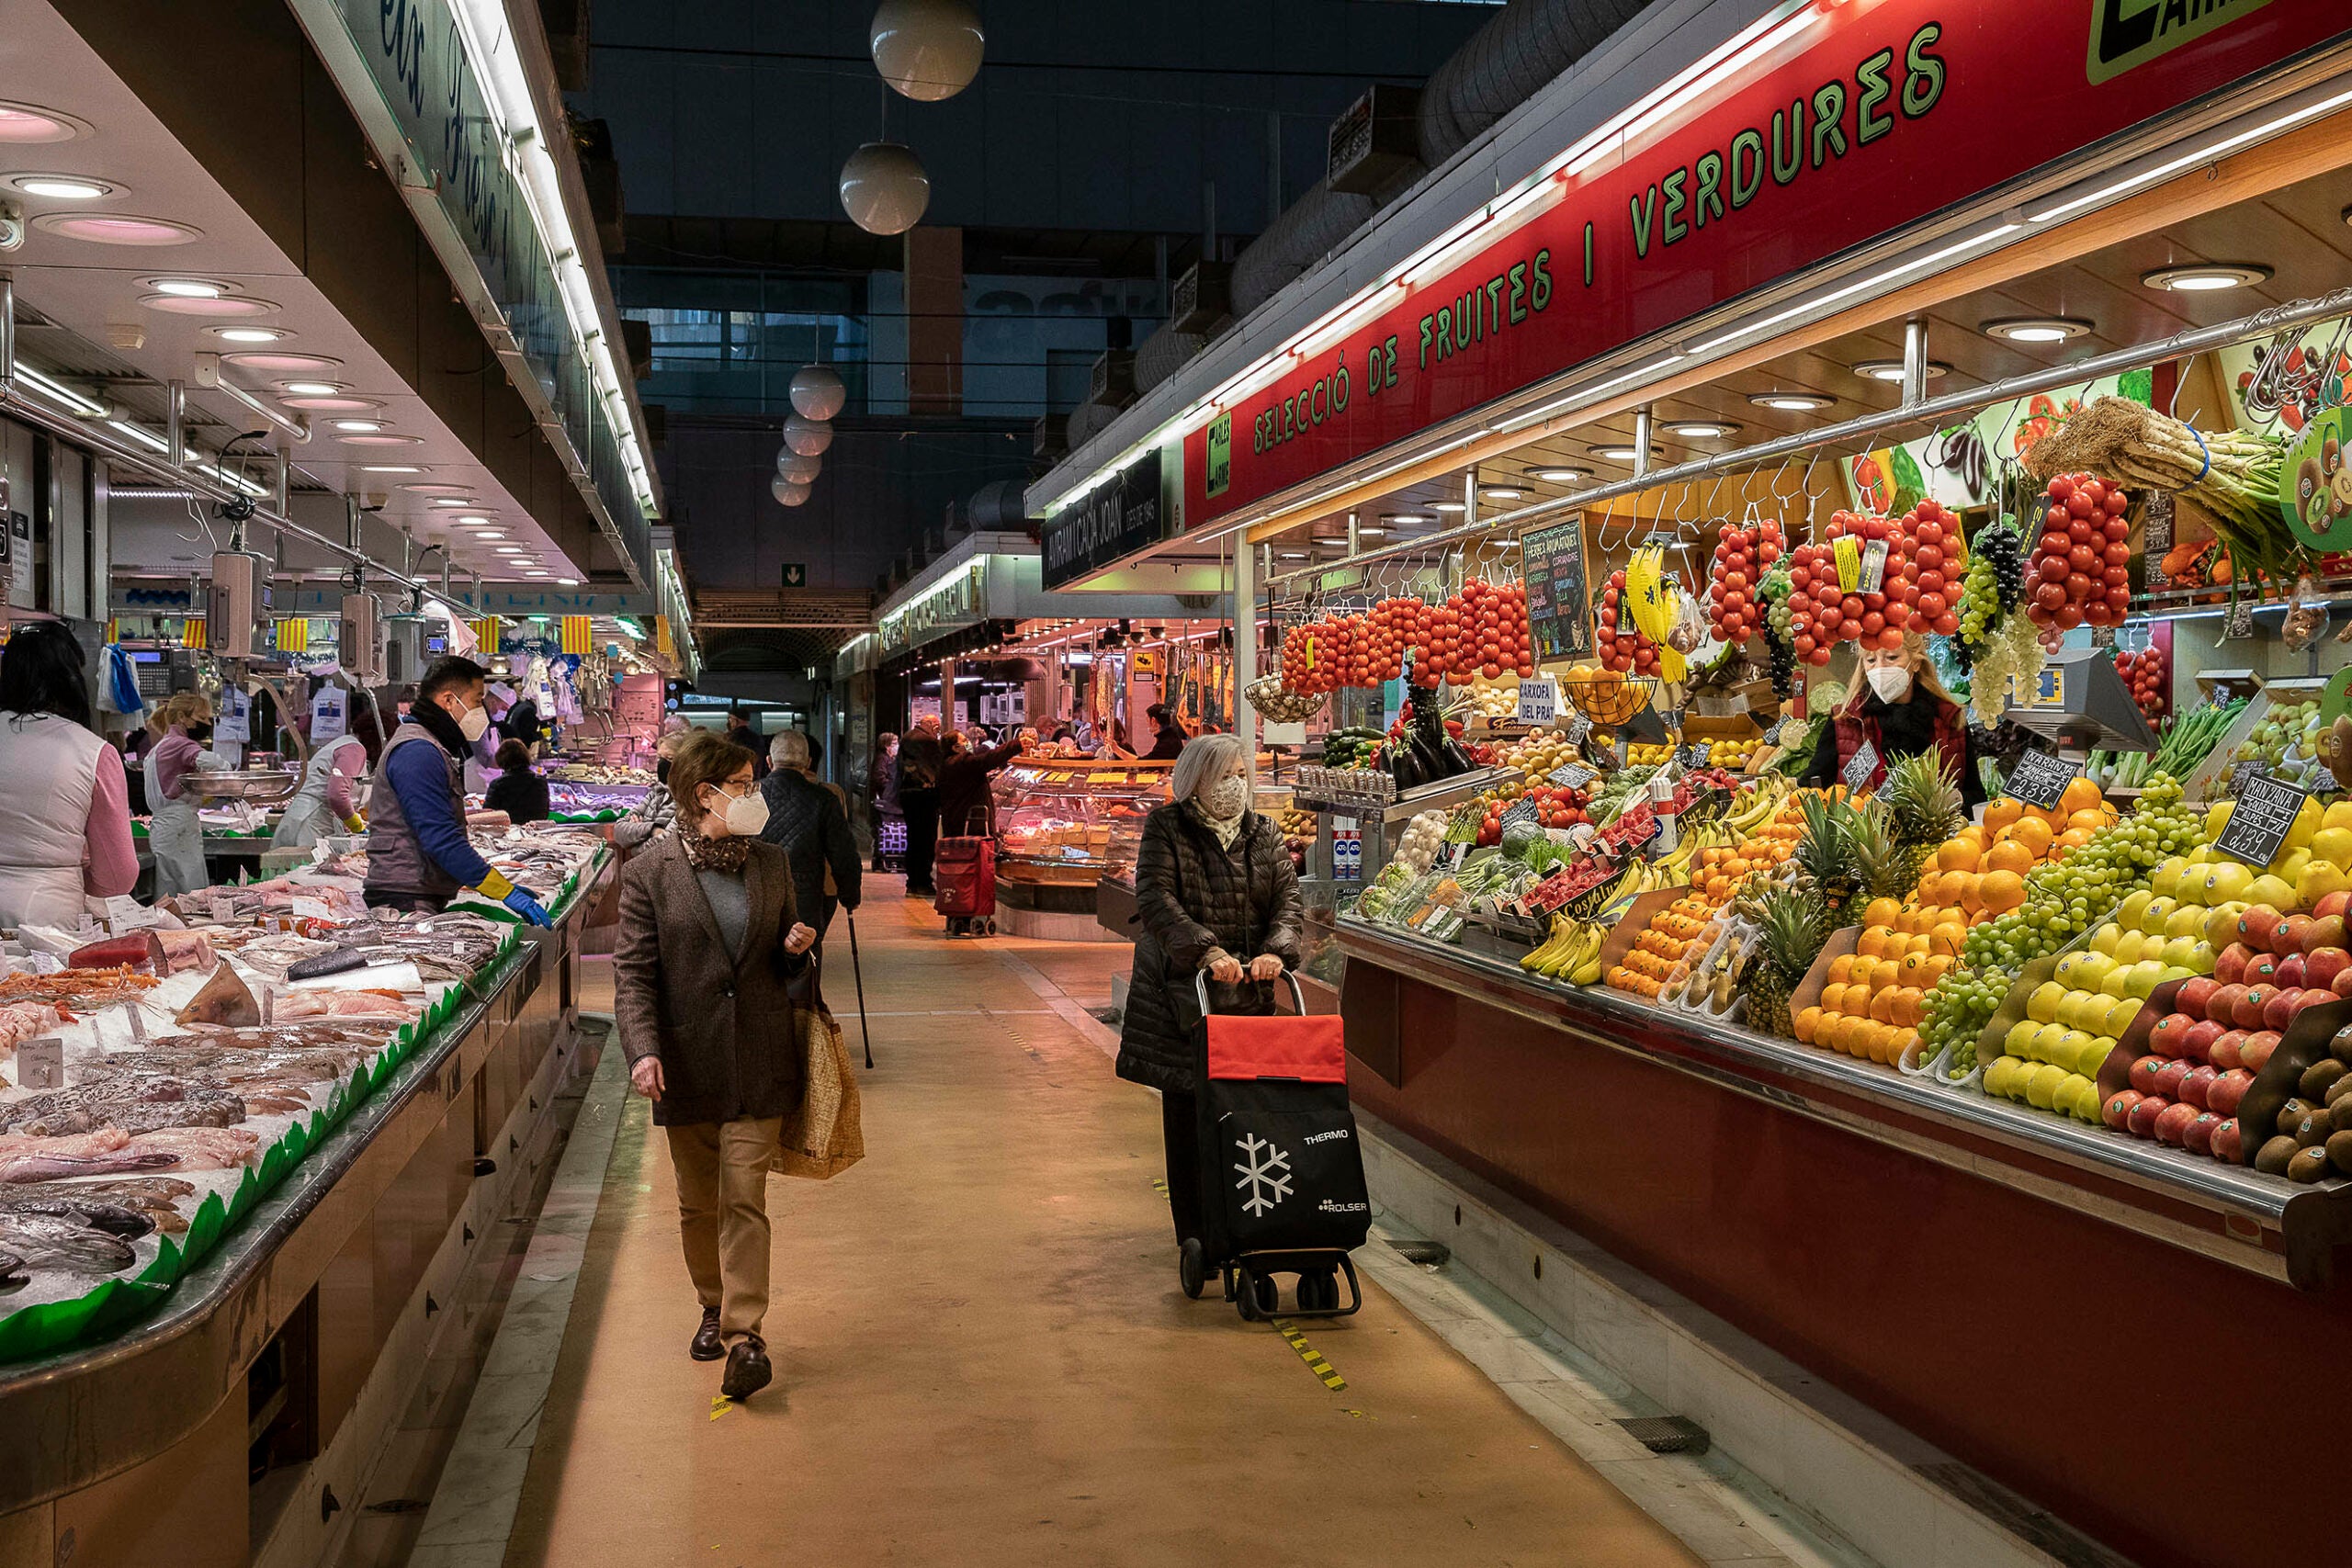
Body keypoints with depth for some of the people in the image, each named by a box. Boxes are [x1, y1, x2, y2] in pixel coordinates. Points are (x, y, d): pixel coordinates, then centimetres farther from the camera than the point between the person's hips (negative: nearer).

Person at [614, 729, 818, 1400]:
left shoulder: (772, 865, 8)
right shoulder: (650, 874, -4)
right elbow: (633, 972, -6)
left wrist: (795, 949, -5)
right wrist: (643, 1048, -19)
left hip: (760, 1062, 1)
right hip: (689, 1062, -1)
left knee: (745, 1199, -5)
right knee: (697, 1202, 13)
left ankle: (744, 1333, -5)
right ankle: (713, 1307, 33)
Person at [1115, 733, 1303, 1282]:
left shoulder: (1263, 833, 10)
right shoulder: (1166, 828, -2)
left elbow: (1289, 898, 1)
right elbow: (1156, 898, -15)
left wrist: (1275, 950, -20)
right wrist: (1206, 951, -28)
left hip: (1249, 991, 3)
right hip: (1180, 990, -2)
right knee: (1186, 1110, 2)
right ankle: (1193, 1229, 10)